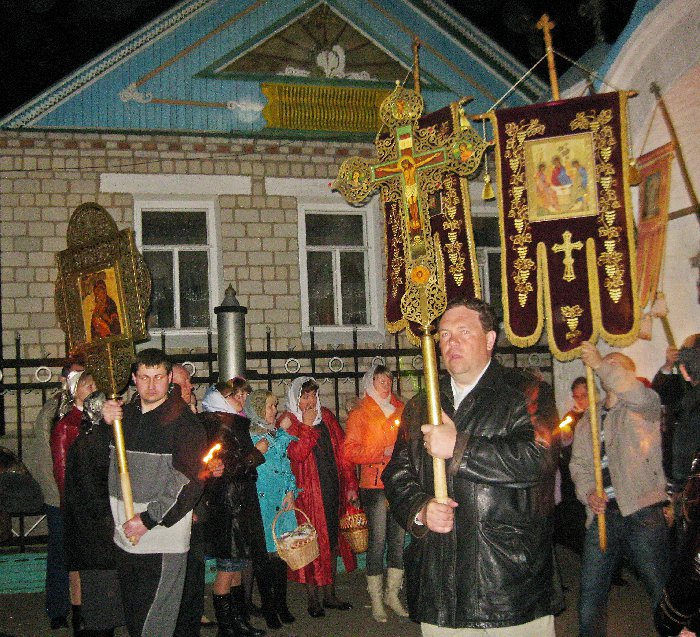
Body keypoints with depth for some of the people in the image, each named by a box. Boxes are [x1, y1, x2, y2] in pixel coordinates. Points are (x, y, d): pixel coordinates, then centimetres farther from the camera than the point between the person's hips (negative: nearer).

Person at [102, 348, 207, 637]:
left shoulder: (183, 422, -9)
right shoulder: (124, 414, 10)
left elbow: (189, 482, -14)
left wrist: (149, 519, -17)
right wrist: (104, 423, 1)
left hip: (163, 540, -6)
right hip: (125, 537, 6)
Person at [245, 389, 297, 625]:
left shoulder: (276, 433, 18)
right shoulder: (249, 435, -3)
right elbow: (273, 451, -18)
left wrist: (291, 491, 5)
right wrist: (283, 431, -6)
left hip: (283, 501, 6)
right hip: (262, 500, -6)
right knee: (264, 551, -5)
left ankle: (281, 605, 11)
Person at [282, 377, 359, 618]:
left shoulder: (326, 417, 11)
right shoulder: (288, 421, -4)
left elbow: (342, 451, 11)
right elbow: (296, 454, -18)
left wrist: (350, 484, 6)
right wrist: (307, 426, -16)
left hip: (333, 489, 5)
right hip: (307, 493, -5)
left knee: (333, 541, 11)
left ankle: (330, 595, 22)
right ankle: (313, 599, 10)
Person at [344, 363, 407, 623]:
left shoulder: (400, 409, 14)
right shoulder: (359, 414, 0)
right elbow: (350, 451, -7)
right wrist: (383, 453, -15)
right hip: (375, 485, -5)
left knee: (398, 539, 8)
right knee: (377, 541, -4)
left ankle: (392, 593, 21)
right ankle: (376, 599, 7)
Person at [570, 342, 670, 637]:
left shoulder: (643, 408, 4)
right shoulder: (587, 420, 21)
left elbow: (640, 394, -21)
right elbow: (578, 463, 15)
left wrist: (601, 365, -22)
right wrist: (588, 493, -4)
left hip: (642, 510, -5)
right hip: (602, 513, 5)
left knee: (663, 593, -2)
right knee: (590, 597, 7)